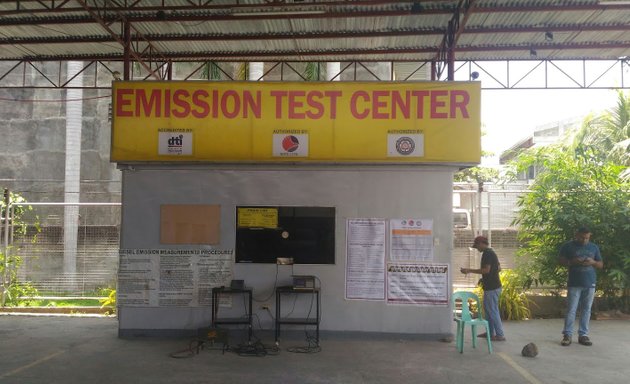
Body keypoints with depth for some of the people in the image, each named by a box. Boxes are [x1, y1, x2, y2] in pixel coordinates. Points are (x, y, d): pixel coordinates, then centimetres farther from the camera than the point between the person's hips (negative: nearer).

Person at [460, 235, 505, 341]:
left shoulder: (487, 253, -17)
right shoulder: (491, 252, 14)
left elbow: (486, 270, -24)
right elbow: (498, 268, 21)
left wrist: (470, 270, -20)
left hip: (491, 288, -10)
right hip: (493, 286, 10)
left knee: (492, 311, -3)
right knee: (488, 309, 17)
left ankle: (500, 335, 3)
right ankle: (490, 332, 24)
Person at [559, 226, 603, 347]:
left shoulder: (594, 247, 11)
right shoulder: (568, 246, 1)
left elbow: (601, 265, 13)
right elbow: (561, 261, 0)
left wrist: (593, 262, -9)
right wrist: (573, 261, -18)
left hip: (590, 283, 3)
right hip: (574, 284, -3)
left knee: (586, 310, 6)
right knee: (571, 310, -4)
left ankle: (583, 335, 12)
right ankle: (567, 335, -1)